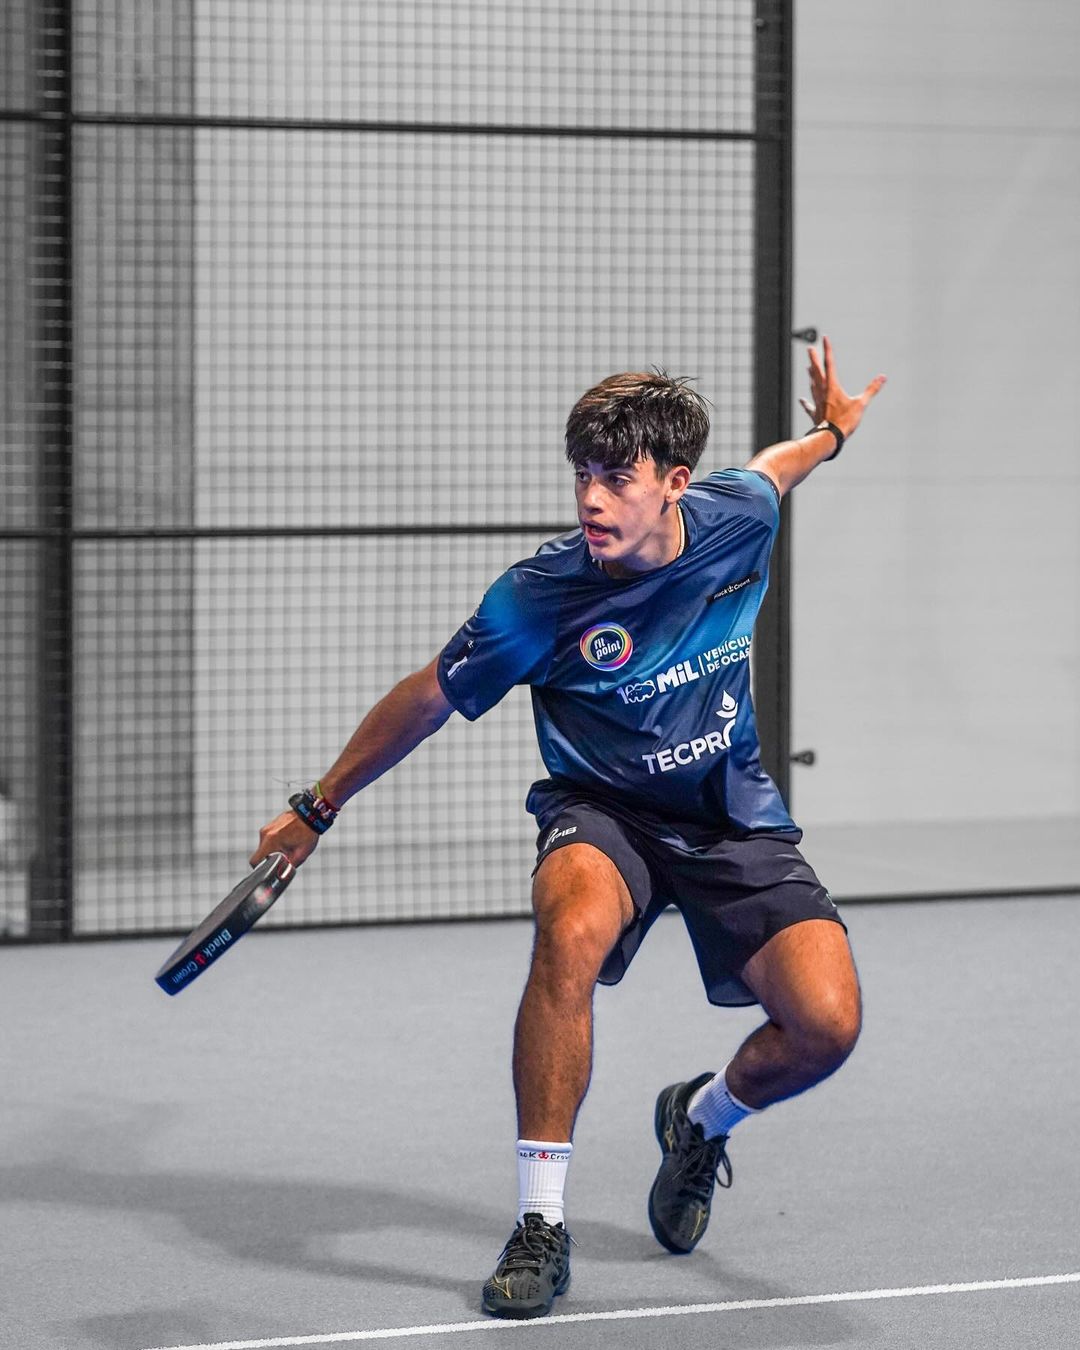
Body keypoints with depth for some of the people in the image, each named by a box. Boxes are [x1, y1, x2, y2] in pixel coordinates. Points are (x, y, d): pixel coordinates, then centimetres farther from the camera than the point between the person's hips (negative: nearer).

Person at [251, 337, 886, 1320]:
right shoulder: (538, 597, -21)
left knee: (826, 1024, -18)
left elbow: (766, 471, 15)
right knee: (571, 928, -39)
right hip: (603, 810, -3)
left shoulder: (739, 519, -12)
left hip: (733, 815, 3)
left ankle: (702, 1118, 19)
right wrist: (318, 809, 2)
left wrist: (831, 432, 35)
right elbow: (430, 700, -6)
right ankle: (541, 1225, -28)